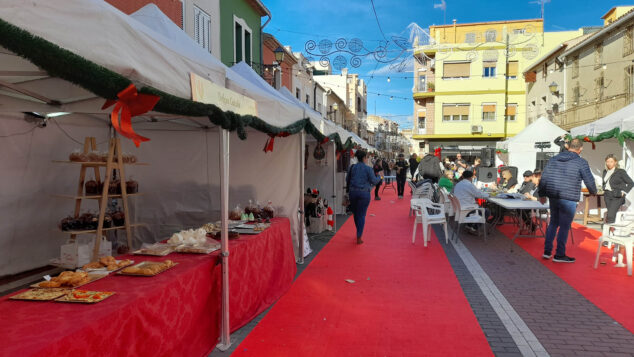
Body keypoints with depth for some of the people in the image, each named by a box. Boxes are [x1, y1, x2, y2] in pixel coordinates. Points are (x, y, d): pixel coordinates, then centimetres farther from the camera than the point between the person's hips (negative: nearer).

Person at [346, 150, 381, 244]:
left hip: (353, 192, 4)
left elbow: (347, 180, 9)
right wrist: (380, 177, 11)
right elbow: (373, 181, -7)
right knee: (361, 215, 2)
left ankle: (359, 233, 35)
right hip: (364, 193, -4)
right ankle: (359, 237, 0)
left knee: (355, 213, 17)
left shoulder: (352, 167, 5)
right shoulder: (368, 168, -8)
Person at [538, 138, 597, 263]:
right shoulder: (581, 162, -5)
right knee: (564, 226, 2)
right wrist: (593, 192, 20)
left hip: (553, 197, 6)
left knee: (553, 223, 17)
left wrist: (542, 194, 20)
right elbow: (589, 181, -1)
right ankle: (559, 255, 9)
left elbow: (543, 178, 12)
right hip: (568, 199, -6)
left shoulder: (553, 159, 10)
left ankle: (547, 251, 19)